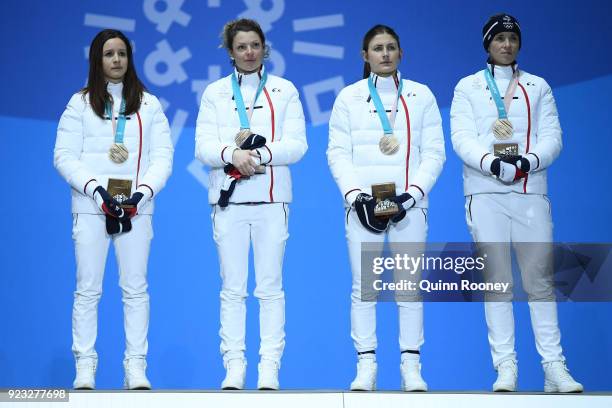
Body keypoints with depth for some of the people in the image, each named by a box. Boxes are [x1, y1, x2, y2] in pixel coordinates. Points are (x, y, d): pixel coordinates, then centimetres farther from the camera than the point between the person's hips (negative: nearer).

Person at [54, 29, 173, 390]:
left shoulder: (149, 104, 11)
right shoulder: (81, 103, 8)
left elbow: (163, 156, 4)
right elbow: (65, 156, 0)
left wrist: (142, 192, -12)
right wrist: (96, 189, -14)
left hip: (136, 207, 1)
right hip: (91, 207, -1)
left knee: (136, 289, -1)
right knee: (88, 289, -2)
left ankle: (136, 367, 1)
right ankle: (85, 367, 2)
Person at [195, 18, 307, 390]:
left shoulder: (285, 91, 10)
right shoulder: (215, 92, 11)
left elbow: (297, 146, 0)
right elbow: (203, 147, 1)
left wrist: (259, 153, -16)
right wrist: (233, 154, -20)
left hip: (272, 198, 0)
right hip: (229, 198, 1)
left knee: (271, 287, -2)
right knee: (232, 288, 0)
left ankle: (270, 367, -1)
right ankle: (234, 366, 3)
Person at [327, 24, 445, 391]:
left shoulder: (421, 96, 10)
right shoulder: (349, 97, 10)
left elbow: (434, 152, 4)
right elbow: (338, 154, 4)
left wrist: (411, 194, -10)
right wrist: (356, 196, -10)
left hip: (409, 205, 0)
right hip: (363, 204, 0)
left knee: (410, 287, -3)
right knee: (363, 288, -3)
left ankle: (411, 366, 1)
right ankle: (366, 366, 1)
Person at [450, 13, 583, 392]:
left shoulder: (538, 87, 14)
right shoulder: (468, 87, 10)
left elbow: (552, 137, 4)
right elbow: (462, 138, -3)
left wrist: (528, 161, -17)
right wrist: (492, 163, -21)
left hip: (530, 192, 1)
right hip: (485, 193, -1)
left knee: (540, 278, -4)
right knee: (496, 279, -1)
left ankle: (554, 367, -3)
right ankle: (505, 368, 1)